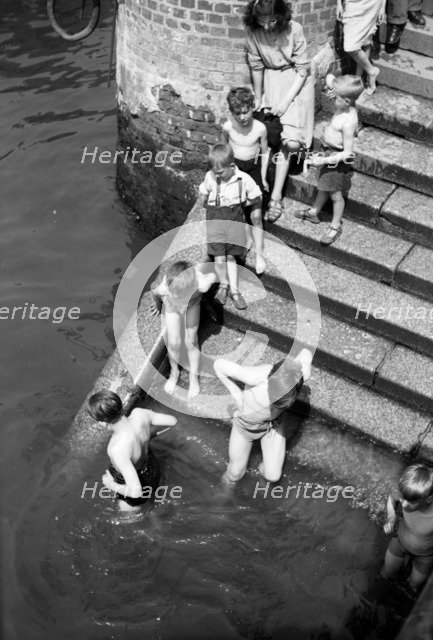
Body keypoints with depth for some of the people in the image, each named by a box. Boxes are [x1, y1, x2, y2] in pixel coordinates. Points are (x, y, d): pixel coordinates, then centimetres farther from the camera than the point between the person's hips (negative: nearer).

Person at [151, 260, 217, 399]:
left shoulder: (201, 283, -45)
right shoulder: (164, 288, -44)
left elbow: (213, 276, -20)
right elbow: (155, 293, -17)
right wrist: (158, 305, 6)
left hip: (192, 304, 0)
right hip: (171, 305, 0)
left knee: (191, 341, 3)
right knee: (174, 342, -1)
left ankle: (194, 376, 28)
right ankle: (174, 372, 29)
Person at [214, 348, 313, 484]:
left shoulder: (302, 374, -34)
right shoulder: (256, 376, -43)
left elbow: (306, 352, -10)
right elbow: (219, 364, -29)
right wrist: (236, 394, -22)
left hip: (272, 423, 2)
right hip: (246, 423, -2)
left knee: (272, 476, -1)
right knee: (235, 476, 10)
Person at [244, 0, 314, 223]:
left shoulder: (294, 30, -23)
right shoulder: (253, 31, -15)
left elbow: (302, 69, -16)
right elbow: (256, 66, -3)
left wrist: (286, 101, -19)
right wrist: (258, 98, 3)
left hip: (296, 81, -3)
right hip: (271, 80, 3)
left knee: (290, 140, -13)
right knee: (287, 141, -9)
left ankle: (276, 195, -10)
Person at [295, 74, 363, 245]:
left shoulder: (349, 122, -34)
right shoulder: (346, 105, -11)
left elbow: (347, 153, -29)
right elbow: (330, 77, 3)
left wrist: (324, 160, -30)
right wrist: (330, 82, -20)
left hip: (337, 157, -9)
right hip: (328, 150, 9)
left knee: (335, 193, 10)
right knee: (323, 185, 27)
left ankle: (335, 226, 29)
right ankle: (314, 212, 48)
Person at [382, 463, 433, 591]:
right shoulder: (406, 496, -34)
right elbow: (392, 497, -7)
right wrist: (391, 517, -23)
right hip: (399, 541, 2)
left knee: (415, 585, 25)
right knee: (386, 575, 24)